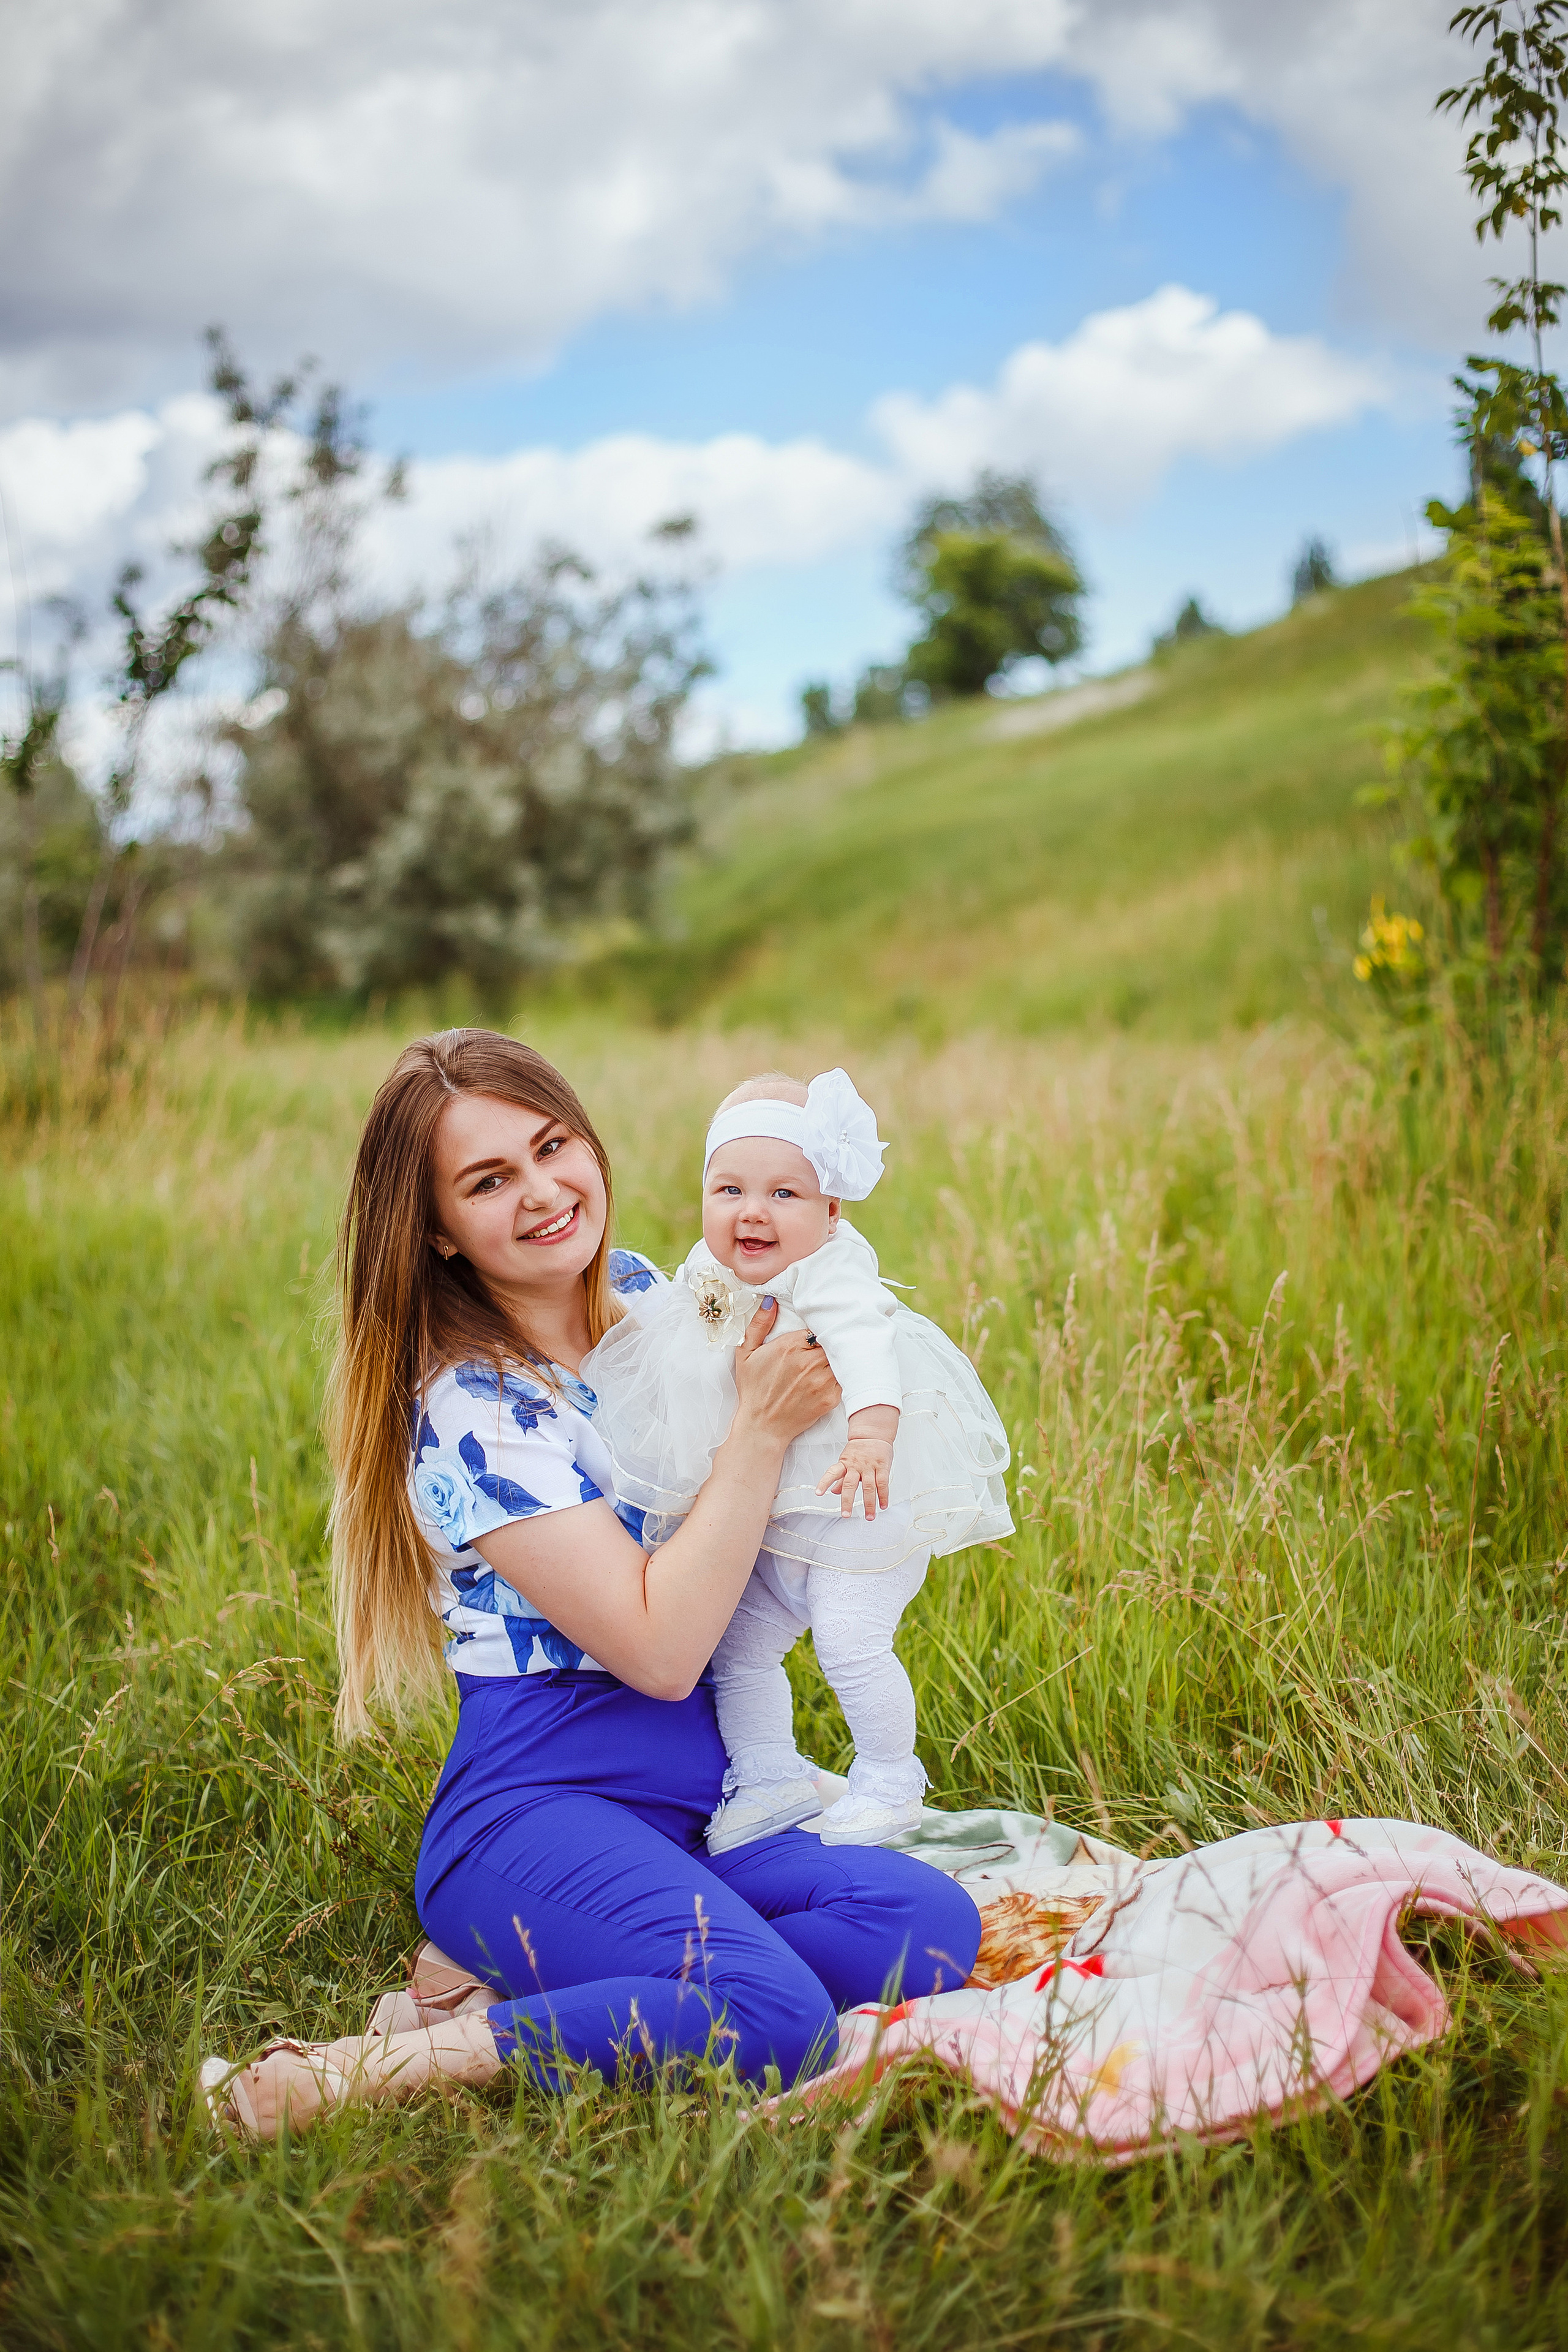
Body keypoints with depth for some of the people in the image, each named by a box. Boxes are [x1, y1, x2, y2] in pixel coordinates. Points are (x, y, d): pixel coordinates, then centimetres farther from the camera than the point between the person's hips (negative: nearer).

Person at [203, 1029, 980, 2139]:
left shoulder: (644, 1294, 7)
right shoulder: (472, 1410, -14)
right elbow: (659, 1649, -18)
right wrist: (765, 1425, -15)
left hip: (703, 1796, 8)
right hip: (540, 1807, -7)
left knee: (931, 1925, -17)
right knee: (777, 2021, -31)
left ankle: (513, 1987, -11)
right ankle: (373, 2072, -17)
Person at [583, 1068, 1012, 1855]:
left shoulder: (831, 1273, -23)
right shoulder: (712, 1277, 2)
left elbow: (865, 1343, -42)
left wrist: (872, 1433, -56)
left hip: (860, 1507, -8)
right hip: (769, 1518, 8)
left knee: (850, 1641, -14)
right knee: (737, 1643, 11)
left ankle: (888, 1784, 7)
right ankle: (771, 1779, 28)